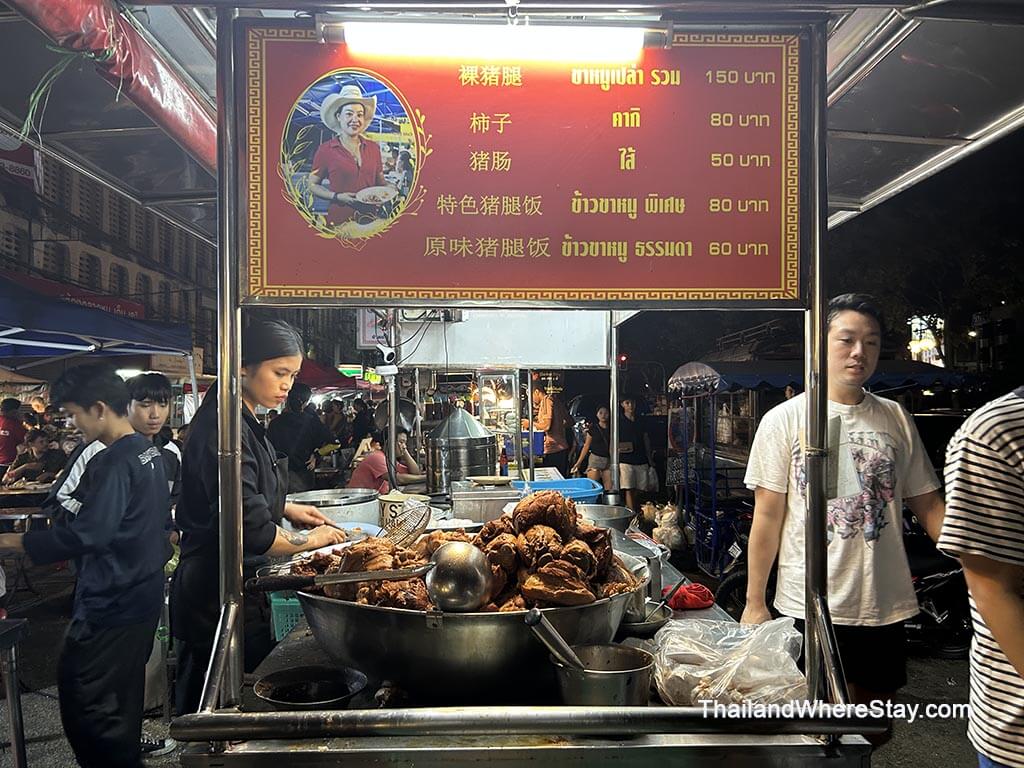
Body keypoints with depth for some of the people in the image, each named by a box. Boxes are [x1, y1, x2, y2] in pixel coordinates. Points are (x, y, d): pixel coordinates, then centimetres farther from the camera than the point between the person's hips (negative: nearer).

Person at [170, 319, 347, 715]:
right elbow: (251, 531, -26)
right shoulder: (223, 428, -23)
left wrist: (286, 508, 9)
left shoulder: (244, 422, 9)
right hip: (216, 597, -10)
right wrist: (311, 539, -12)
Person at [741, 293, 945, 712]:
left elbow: (928, 504, 10)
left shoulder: (896, 419, 5)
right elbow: (768, 516, -5)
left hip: (884, 607, 4)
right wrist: (754, 603, -5)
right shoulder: (784, 420, -5)